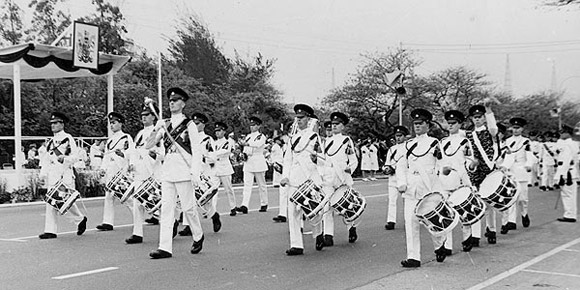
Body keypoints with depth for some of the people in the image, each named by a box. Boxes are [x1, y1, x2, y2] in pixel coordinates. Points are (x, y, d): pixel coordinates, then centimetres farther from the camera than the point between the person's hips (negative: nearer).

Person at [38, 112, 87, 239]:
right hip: (52, 175, 6)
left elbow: (74, 156, -9)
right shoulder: (51, 141, 18)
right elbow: (45, 158, 20)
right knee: (51, 202, 2)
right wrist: (42, 174, 11)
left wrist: (64, 158, -27)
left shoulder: (68, 138, -2)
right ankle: (50, 231, 3)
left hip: (64, 174, -6)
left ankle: (80, 219, 19)